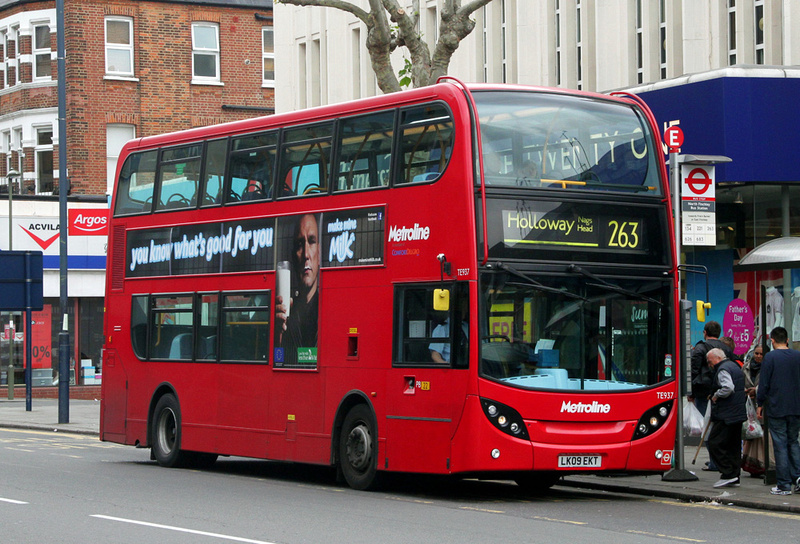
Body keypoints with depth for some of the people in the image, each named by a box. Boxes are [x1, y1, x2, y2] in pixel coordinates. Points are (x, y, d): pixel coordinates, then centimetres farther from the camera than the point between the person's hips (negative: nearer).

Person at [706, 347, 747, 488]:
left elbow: (728, 388, -29)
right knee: (734, 445, 12)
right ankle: (734, 478, 13)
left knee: (714, 443, -7)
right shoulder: (735, 366, 19)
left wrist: (716, 396, -14)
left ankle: (728, 474, -11)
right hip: (738, 412, 10)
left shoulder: (723, 369, -13)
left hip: (726, 415, -10)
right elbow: (743, 389, 29)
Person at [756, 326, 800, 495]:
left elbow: (763, 384, -9)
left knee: (780, 445, 0)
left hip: (777, 408, -4)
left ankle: (784, 485, 0)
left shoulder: (770, 357, -9)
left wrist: (760, 404, 3)